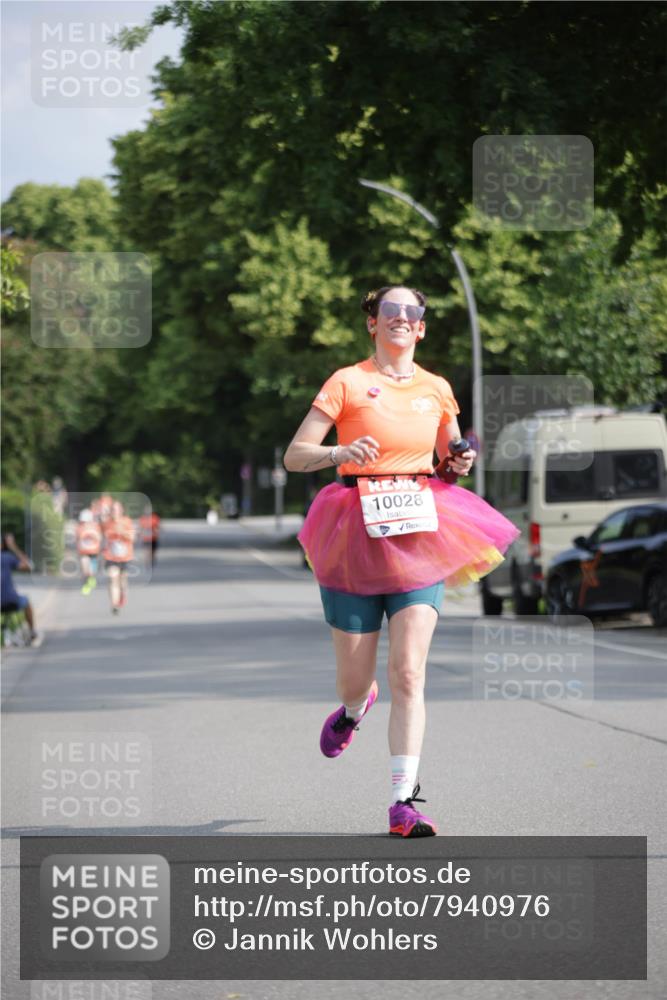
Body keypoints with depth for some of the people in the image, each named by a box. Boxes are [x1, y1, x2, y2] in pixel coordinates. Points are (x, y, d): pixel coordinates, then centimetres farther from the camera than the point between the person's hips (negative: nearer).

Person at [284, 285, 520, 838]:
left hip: (420, 534, 2)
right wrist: (340, 452, -22)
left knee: (408, 672, -12)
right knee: (355, 678, 6)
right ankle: (354, 707, 46)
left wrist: (461, 462, 3)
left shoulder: (437, 389, 11)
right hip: (356, 533, -2)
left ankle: (404, 803, -12)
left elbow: (449, 456, 26)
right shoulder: (348, 382, 0)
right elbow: (294, 455, -3)